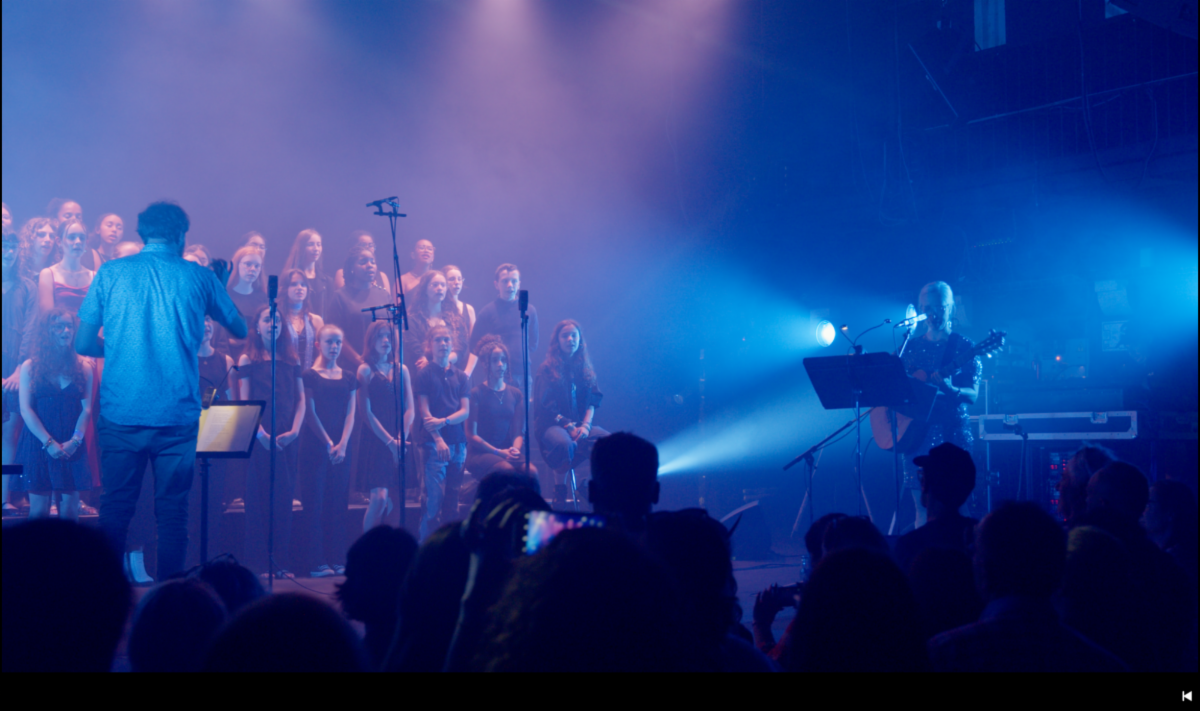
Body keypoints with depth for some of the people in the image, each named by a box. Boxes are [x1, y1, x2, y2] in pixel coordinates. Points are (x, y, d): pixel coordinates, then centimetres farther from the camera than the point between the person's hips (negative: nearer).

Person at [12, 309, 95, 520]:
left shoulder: (83, 367, 7)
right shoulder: (30, 367, 4)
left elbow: (87, 409, 3)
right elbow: (26, 409, -2)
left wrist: (74, 441, -10)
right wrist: (48, 442, -10)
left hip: (71, 447, 1)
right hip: (38, 444, -1)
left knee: (70, 506, -2)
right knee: (39, 507, -4)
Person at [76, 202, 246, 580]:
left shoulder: (110, 273, 3)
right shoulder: (198, 277, 2)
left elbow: (83, 344, 4)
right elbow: (240, 329, 15)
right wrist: (219, 287, 31)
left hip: (120, 414, 1)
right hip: (177, 417, -1)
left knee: (115, 510, 10)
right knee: (172, 512, 6)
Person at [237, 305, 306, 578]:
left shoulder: (291, 360, 13)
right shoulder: (248, 360, 4)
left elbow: (301, 399, 11)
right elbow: (245, 403, -2)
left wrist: (294, 430, -5)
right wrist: (260, 433, -15)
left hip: (287, 440, 3)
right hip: (260, 440, -3)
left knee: (284, 500, 3)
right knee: (258, 499, -3)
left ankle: (281, 562, 6)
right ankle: (259, 564, -1)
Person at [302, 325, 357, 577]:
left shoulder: (349, 378, 13)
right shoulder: (310, 376, 1)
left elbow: (351, 413, 6)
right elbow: (310, 413, -5)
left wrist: (342, 444, -8)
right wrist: (328, 443, -12)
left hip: (342, 446, 4)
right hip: (315, 446, -4)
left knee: (337, 503, 3)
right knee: (316, 502, -5)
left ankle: (333, 558, 7)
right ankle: (317, 561, -4)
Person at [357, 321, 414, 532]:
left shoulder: (402, 370, 14)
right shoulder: (365, 370, 0)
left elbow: (410, 409, 8)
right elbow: (367, 413, -6)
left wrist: (401, 439, -7)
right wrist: (389, 441, -12)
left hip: (400, 442, 4)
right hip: (375, 441, -4)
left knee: (399, 499, 3)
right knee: (379, 498, -14)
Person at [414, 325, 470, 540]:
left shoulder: (460, 376, 13)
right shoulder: (424, 374, 2)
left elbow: (465, 411, 6)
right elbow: (424, 411, -5)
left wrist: (443, 421, -12)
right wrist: (438, 439, -15)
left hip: (457, 443, 4)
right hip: (433, 443, -4)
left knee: (452, 500, 6)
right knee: (434, 498, -10)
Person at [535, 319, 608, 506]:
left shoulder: (584, 368, 15)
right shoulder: (547, 369, 0)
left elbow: (592, 401, 9)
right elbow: (546, 406, -7)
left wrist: (585, 425, -10)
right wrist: (570, 426, -16)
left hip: (580, 425, 5)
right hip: (551, 425, -4)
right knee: (565, 444, -39)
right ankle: (559, 489, -17)